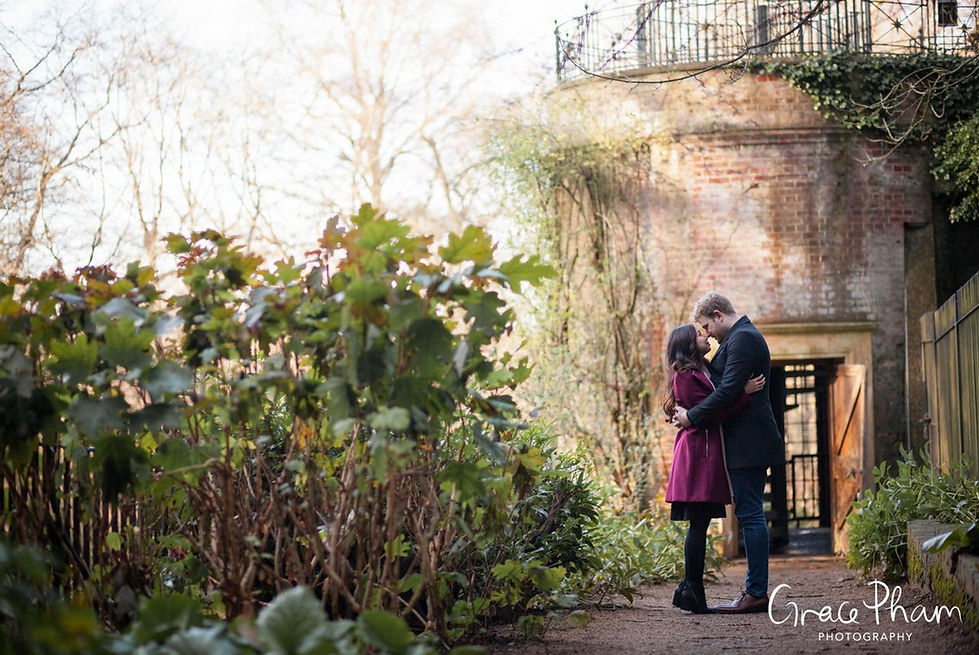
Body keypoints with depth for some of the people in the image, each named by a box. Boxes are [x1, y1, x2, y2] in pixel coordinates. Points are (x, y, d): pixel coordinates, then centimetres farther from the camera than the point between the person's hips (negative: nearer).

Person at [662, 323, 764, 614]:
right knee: (698, 524, -10)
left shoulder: (701, 371, 21)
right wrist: (743, 393, -17)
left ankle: (690, 589, 10)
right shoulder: (685, 374, -9)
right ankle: (692, 590, -9)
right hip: (698, 453, -10)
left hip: (707, 456, 10)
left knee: (700, 524, 8)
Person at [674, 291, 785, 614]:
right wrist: (689, 412, 10)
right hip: (744, 442, 11)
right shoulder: (740, 336, 20)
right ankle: (754, 589, 12)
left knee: (749, 513, -9)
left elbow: (728, 391, -21)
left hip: (747, 442, -11)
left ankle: (757, 592, -8)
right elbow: (726, 388, 21)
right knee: (749, 513, 10)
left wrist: (692, 416, -12)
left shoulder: (743, 338, -13)